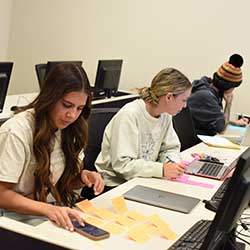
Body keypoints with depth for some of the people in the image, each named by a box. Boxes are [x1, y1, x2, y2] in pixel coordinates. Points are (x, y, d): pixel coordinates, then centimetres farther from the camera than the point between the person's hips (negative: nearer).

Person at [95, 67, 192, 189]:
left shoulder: (165, 115, 0)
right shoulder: (129, 115, -23)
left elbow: (171, 148, 8)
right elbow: (121, 164, -26)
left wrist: (171, 162, -16)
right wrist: (162, 169, -32)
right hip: (115, 184, -6)